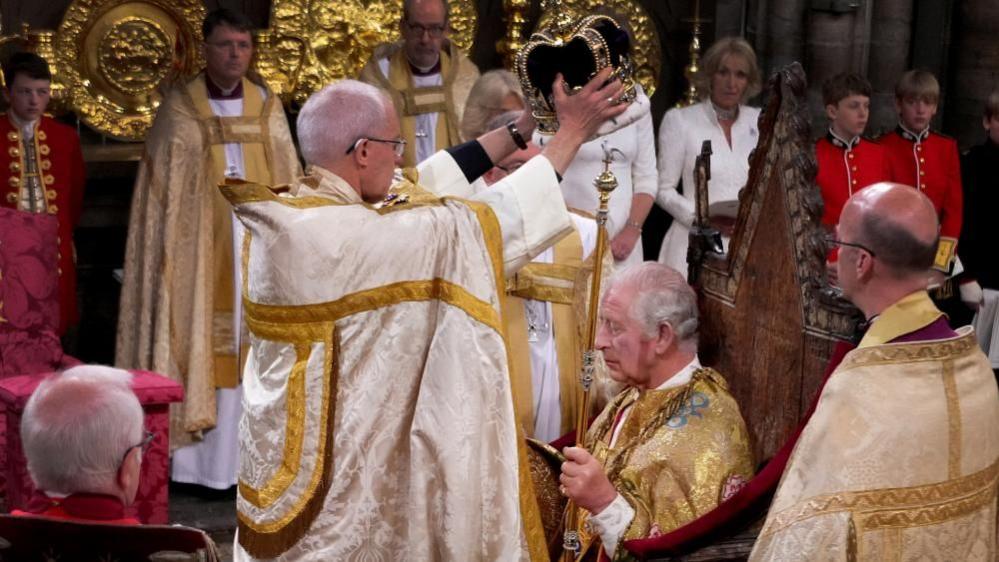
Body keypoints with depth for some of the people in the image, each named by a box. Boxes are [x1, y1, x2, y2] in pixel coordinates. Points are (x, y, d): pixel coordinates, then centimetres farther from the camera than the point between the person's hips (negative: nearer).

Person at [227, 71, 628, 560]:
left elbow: (422, 189, 9)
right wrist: (572, 132, -4)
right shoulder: (351, 236, -24)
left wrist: (525, 127, 11)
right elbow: (484, 217, -15)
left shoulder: (283, 213, 1)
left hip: (289, 454, 9)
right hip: (338, 463, -9)